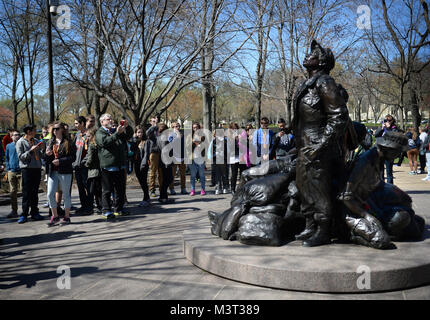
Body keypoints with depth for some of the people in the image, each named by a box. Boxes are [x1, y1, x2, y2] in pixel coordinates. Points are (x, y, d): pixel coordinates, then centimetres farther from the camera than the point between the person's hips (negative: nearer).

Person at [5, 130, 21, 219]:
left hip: (21, 171, -3)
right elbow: (7, 158, 18)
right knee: (13, 191, 6)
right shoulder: (9, 146, 9)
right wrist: (8, 168, 7)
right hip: (11, 172, 3)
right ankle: (14, 211, 13)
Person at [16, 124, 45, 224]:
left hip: (37, 168, 5)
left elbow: (40, 156, 15)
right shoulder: (20, 142, -1)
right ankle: (24, 214, -2)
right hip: (27, 168, -5)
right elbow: (20, 157, -8)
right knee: (26, 192, -5)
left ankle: (34, 213, 14)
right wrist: (31, 151, -17)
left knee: (35, 192, 8)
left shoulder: (36, 141, 14)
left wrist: (42, 149, -3)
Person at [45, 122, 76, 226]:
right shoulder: (50, 142, 14)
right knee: (50, 194, -2)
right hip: (52, 172, 5)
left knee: (66, 194, 4)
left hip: (65, 172, -5)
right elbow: (46, 159, 18)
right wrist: (47, 154, -4)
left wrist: (60, 161, -18)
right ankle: (55, 216, 12)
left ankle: (67, 217, 16)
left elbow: (73, 157, -9)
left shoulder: (68, 142, -3)